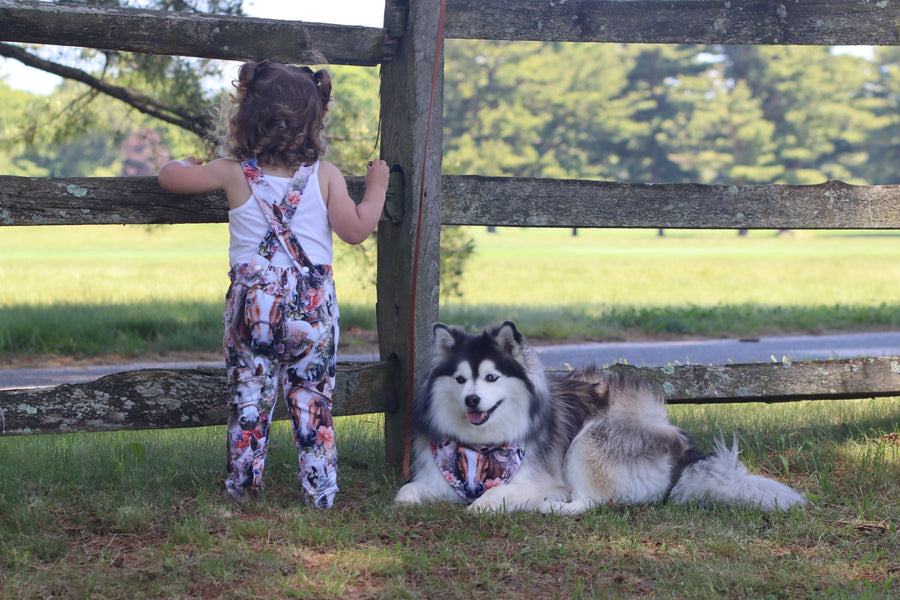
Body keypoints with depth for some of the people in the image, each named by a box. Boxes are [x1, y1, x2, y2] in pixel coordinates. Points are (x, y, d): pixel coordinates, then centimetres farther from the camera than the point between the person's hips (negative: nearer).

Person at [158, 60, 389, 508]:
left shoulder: (233, 173, -1)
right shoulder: (325, 176, -1)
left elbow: (170, 176, 7)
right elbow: (355, 230, -1)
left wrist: (187, 163, 30)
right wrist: (376, 187, 14)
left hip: (252, 303, 0)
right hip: (312, 303, 0)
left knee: (249, 395, 10)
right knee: (313, 399, 7)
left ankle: (243, 486, 13)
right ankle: (320, 491, 8)